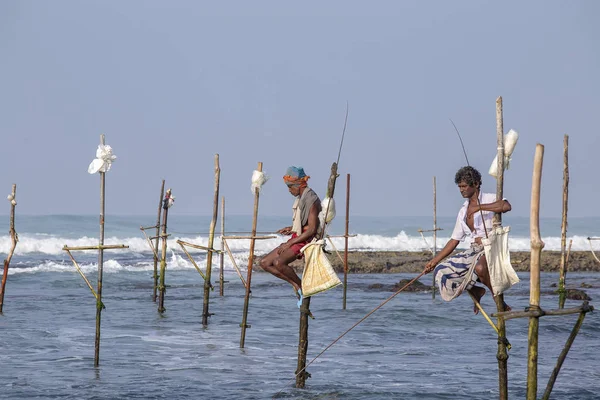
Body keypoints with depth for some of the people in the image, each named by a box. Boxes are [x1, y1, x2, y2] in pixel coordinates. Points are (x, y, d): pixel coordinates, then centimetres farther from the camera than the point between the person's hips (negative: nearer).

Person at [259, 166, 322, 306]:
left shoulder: (311, 200, -15)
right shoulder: (300, 198, 14)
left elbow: (312, 229, -20)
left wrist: (290, 243, -19)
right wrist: (291, 229, 9)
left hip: (305, 241, -10)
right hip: (296, 238, 10)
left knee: (278, 262, -31)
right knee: (265, 263, 2)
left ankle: (302, 285, -11)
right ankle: (296, 285, 1)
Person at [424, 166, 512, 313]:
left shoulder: (490, 200, -3)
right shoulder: (463, 211, 16)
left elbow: (507, 206, -28)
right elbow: (454, 241, 18)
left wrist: (479, 207, -25)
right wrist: (434, 261, 14)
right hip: (474, 250, 7)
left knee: (480, 268, -41)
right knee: (441, 272, -6)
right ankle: (476, 291, 15)